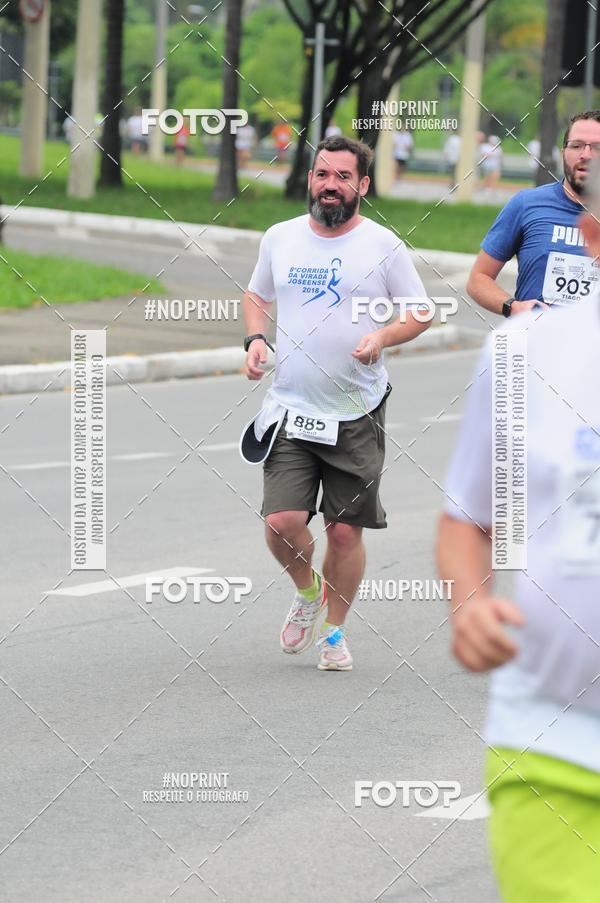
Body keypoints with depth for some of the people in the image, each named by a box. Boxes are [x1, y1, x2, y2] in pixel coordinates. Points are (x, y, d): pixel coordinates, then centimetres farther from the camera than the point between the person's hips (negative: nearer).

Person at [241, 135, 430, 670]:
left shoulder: (383, 245, -2)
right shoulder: (280, 239, 6)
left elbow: (419, 313, 5)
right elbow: (257, 295, 23)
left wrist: (383, 336, -15)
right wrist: (256, 338, 3)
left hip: (356, 415, -1)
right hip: (290, 409, 1)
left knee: (345, 531, 2)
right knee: (282, 523, -13)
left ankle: (335, 630, 23)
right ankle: (309, 592, 19)